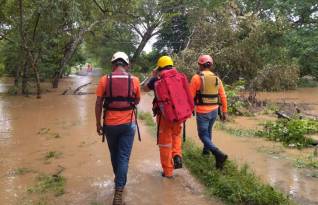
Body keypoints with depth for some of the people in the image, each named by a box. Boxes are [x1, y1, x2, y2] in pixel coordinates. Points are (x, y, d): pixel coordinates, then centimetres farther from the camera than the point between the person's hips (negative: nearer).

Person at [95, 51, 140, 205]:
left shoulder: (104, 80, -5)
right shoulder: (134, 80, -3)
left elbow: (98, 104, -4)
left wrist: (98, 124, 6)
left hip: (110, 124, 1)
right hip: (128, 124, -1)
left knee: (114, 155, 21)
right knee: (124, 157, 5)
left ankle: (119, 181, 43)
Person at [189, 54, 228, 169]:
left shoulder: (197, 77, -12)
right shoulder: (217, 79, 4)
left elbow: (190, 96, -11)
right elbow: (223, 97, 5)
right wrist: (224, 112, 13)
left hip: (202, 111, -6)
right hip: (214, 111, 6)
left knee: (203, 135, 1)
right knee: (208, 131, 26)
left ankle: (219, 155, -15)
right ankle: (206, 150, 41)